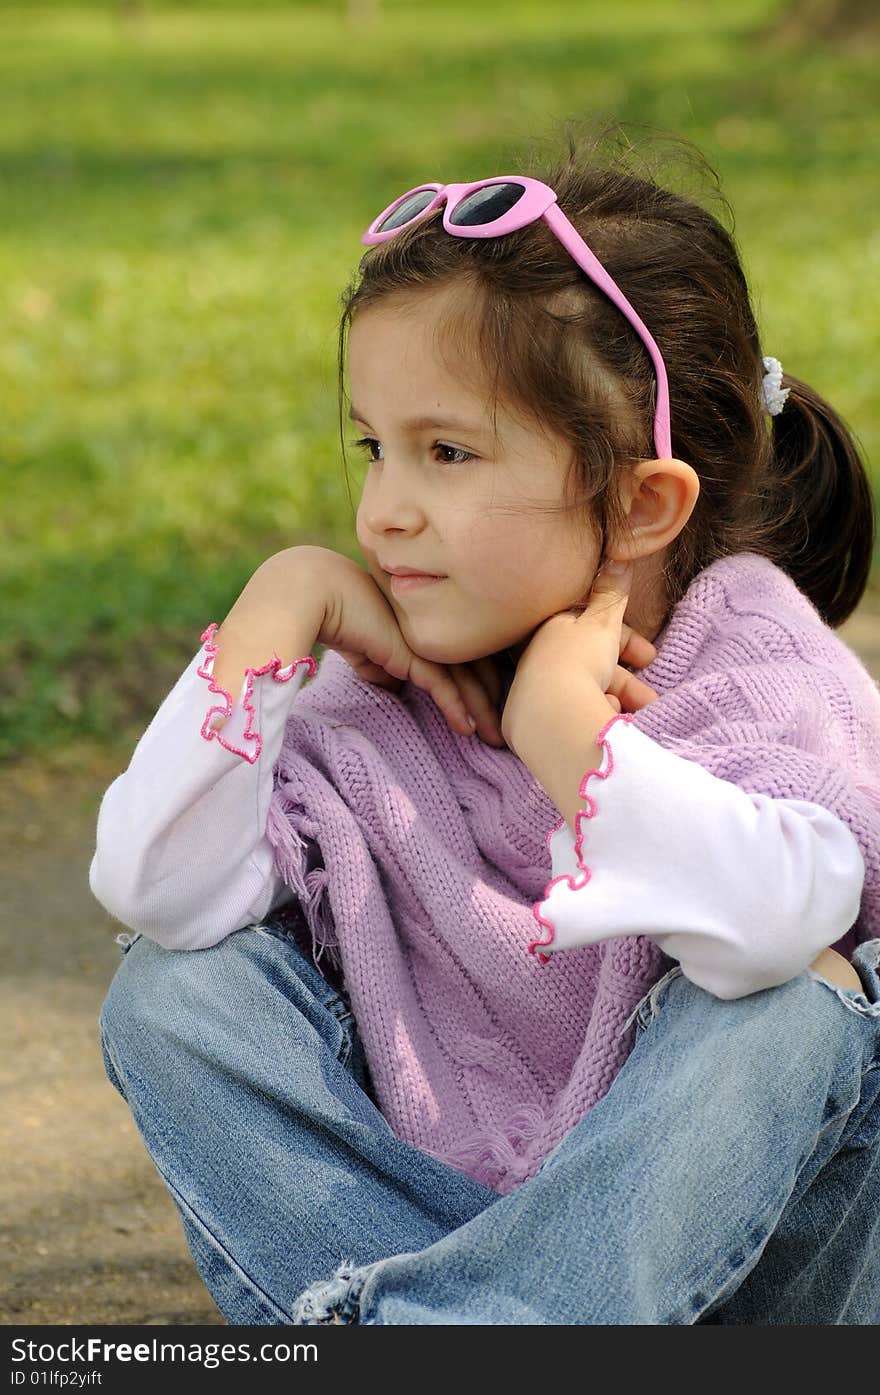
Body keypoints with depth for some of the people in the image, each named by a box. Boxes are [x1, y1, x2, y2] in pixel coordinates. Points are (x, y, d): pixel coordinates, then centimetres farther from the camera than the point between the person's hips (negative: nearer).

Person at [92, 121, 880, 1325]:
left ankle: (406, 1322, -34)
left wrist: (562, 723, -29)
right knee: (171, 993, -10)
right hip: (438, 1204, 4)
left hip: (736, 1244, -3)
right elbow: (160, 893, -17)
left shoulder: (768, 663, -15)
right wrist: (277, 607, -15)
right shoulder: (389, 701, -3)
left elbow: (770, 916, -38)